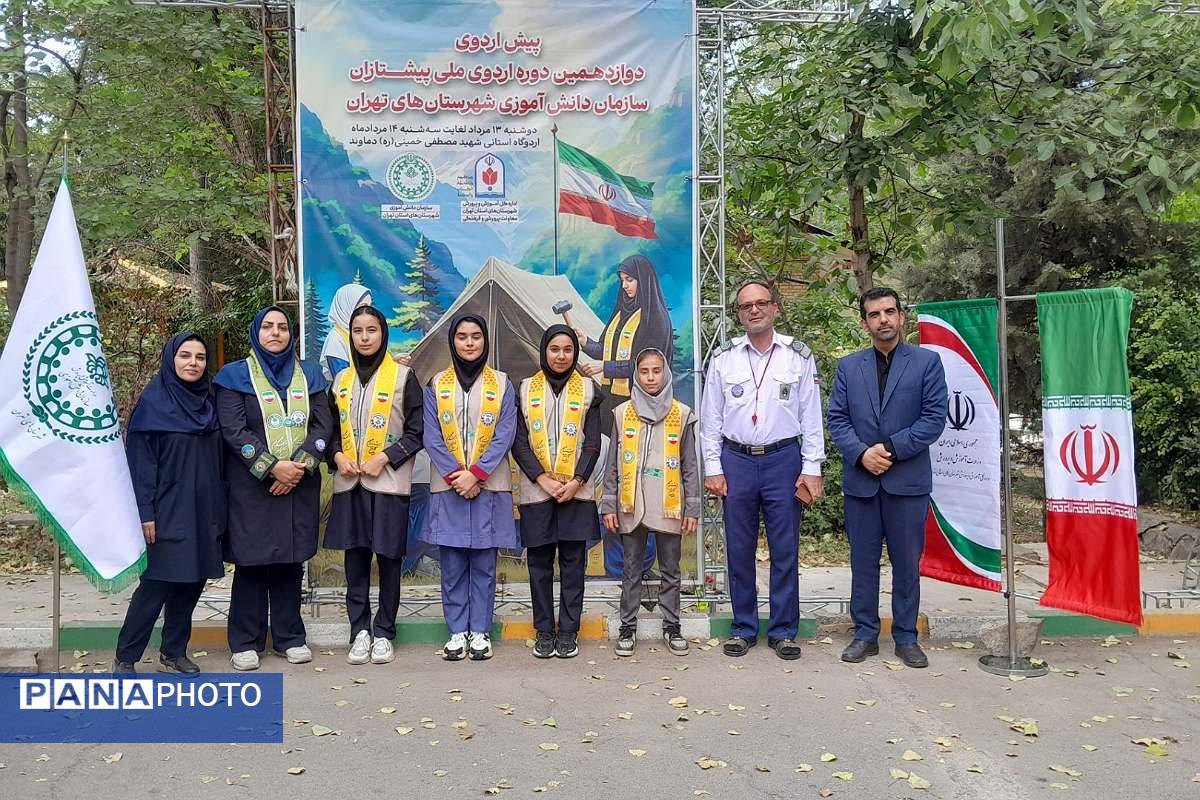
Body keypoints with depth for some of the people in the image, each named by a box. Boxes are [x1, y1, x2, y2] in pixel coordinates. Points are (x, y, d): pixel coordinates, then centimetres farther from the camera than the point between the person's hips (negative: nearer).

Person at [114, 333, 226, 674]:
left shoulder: (209, 403, 11)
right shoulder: (153, 401, -5)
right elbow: (141, 461, -8)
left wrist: (219, 510, 11)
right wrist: (145, 512, -13)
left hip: (203, 513, 6)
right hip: (167, 513, -6)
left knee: (191, 582, 8)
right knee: (156, 585, -4)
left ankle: (174, 653, 21)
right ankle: (126, 658, 9)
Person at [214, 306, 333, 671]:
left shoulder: (308, 374, 11)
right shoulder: (236, 375, 2)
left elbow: (323, 424, 3)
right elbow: (233, 430, -7)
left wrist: (299, 465, -11)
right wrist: (271, 467, -16)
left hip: (299, 484, 3)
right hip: (252, 485, -3)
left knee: (292, 558, 7)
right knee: (252, 559, 0)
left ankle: (289, 636, 17)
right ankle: (246, 641, 11)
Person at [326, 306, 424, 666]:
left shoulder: (403, 376, -2)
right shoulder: (341, 380, 12)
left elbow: (417, 430, -4)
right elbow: (331, 428, 16)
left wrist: (384, 458, -13)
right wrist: (337, 456, -3)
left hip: (389, 482, -4)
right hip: (349, 483, 4)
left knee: (388, 558, 2)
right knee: (355, 559, 6)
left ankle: (383, 633, 13)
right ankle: (359, 630, 16)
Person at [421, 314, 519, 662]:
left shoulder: (501, 384, 4)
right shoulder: (436, 384, 6)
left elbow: (504, 435, -3)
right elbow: (432, 437, 0)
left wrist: (476, 474, -13)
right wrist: (456, 475, -12)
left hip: (488, 487, -1)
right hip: (448, 488, 1)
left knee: (483, 563, 4)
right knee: (453, 564, 4)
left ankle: (480, 631, 14)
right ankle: (457, 631, 15)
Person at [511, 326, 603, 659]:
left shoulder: (587, 389, 6)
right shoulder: (526, 389, 6)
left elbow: (593, 443, 2)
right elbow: (518, 442, 0)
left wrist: (576, 482, -11)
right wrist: (543, 480, -11)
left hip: (577, 491, 0)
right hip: (536, 491, 0)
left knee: (573, 563, 3)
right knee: (539, 563, 5)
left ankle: (568, 631, 12)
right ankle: (544, 631, 15)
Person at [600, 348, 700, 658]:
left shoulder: (682, 414, 3)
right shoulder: (623, 413, 4)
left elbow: (690, 466, 4)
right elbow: (613, 464, 5)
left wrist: (692, 508, 0)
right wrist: (609, 505, 0)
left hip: (669, 505, 0)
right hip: (631, 505, 0)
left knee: (670, 570, 9)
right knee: (632, 570, 9)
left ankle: (671, 626, 21)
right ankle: (628, 628, 18)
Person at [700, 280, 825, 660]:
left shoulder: (799, 355, 2)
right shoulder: (724, 358, 5)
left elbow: (811, 416, 1)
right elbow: (710, 418, 6)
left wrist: (811, 469, -3)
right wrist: (712, 467, 1)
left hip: (784, 460, -1)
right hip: (735, 460, 1)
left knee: (785, 550, 4)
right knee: (739, 550, 7)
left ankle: (783, 631, 16)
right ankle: (743, 628, 20)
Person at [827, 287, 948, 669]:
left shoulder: (927, 362, 2)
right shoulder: (848, 366, 9)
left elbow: (935, 417, -4)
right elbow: (837, 419, 5)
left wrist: (891, 448, -12)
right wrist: (861, 453, -12)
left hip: (908, 479, -2)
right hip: (860, 479, 2)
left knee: (907, 562, 6)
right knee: (863, 561, 8)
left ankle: (906, 637, 18)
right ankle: (865, 633, 18)